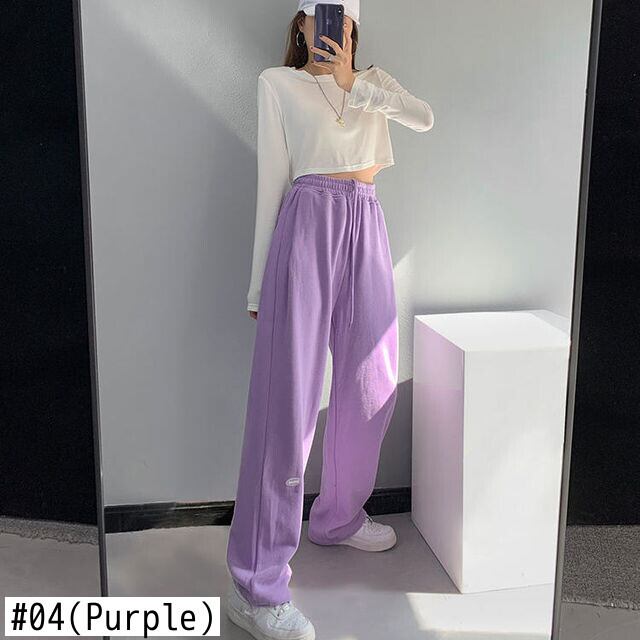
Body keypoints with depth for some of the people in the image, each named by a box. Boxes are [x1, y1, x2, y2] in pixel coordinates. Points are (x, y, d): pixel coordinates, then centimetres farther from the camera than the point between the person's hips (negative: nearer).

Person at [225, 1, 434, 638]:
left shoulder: (373, 81, 20)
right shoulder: (278, 82, 8)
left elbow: (424, 118, -1)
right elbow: (272, 180, 3)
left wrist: (353, 83, -3)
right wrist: (260, 281, 0)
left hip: (366, 228, 6)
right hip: (308, 223, -5)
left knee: (371, 385, 10)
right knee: (289, 397, -10)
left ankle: (339, 517, 31)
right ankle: (255, 585, -4)